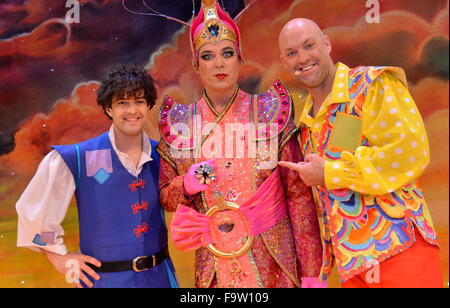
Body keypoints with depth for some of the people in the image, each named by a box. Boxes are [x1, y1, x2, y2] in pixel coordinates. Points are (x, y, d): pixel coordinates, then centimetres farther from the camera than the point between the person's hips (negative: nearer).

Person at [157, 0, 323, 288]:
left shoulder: (270, 113, -5)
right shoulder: (179, 124, -1)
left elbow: (299, 194, -4)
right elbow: (165, 197, 7)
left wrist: (311, 272, -7)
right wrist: (187, 185, -16)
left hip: (273, 264, -1)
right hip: (215, 268, 1)